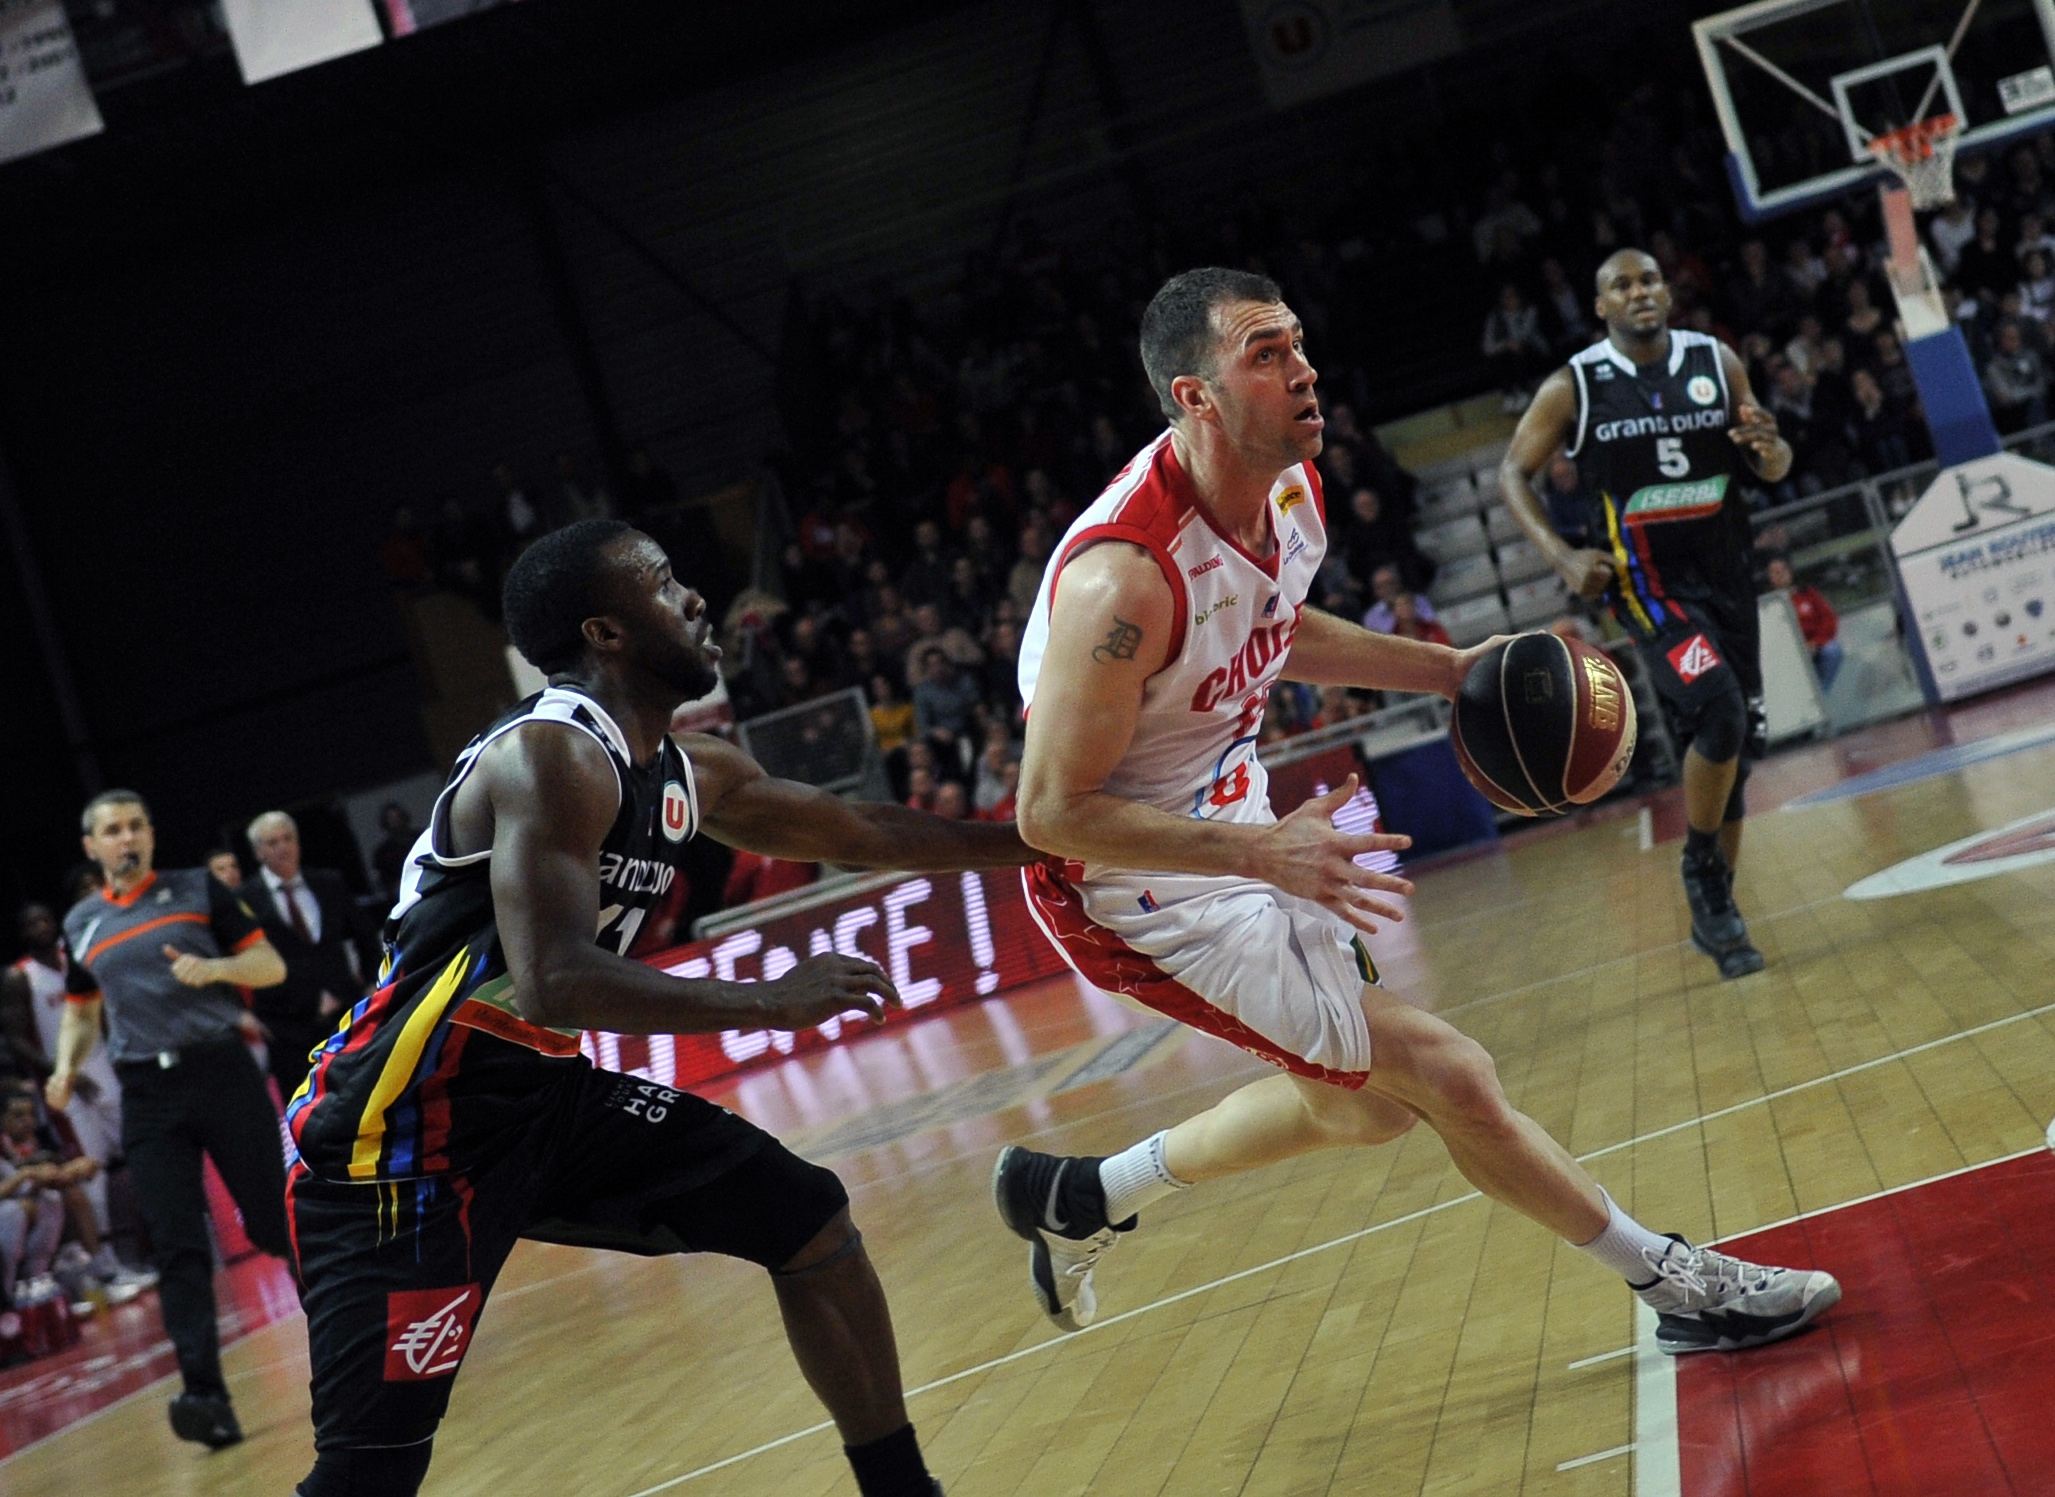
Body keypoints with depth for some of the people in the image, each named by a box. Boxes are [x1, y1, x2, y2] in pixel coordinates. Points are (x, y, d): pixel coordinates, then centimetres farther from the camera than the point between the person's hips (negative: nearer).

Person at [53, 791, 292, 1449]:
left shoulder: (199, 889, 5)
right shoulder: (81, 923, 14)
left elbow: (271, 966, 4)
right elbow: (82, 1012, 25)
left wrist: (214, 968, -15)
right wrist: (67, 1069, 6)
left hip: (221, 1068, -2)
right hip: (147, 1093, 2)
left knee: (277, 1221, 2)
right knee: (177, 1249, -8)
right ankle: (208, 1399, -14)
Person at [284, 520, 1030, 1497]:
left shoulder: (685, 774, 8)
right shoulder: (550, 756, -20)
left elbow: (858, 833, 23)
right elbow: (554, 984, -31)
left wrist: (1030, 844, 25)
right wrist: (767, 1002, -26)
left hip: (546, 1094, 9)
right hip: (401, 1128, -9)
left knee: (812, 1226, 8)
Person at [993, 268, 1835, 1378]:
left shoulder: (1291, 492, -5)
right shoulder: (1125, 578, -33)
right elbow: (1050, 812, -28)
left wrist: (1448, 670, 6)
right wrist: (1263, 851, -34)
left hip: (1233, 827, 9)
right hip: (1137, 883, -9)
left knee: (1366, 1105, 23)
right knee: (1447, 1076, -8)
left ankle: (1078, 1200, 36)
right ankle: (1672, 1280, 10)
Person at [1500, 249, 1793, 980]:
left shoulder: (1719, 363, 3)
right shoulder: (1574, 387, -6)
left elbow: (1772, 469, 11)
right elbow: (1513, 471, 1)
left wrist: (1769, 447, -14)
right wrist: (1561, 555, -12)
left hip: (1726, 576, 5)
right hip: (1648, 583, -5)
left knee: (1733, 747, 9)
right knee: (1719, 709, -26)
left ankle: (1714, 912, 25)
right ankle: (1702, 870, -6)